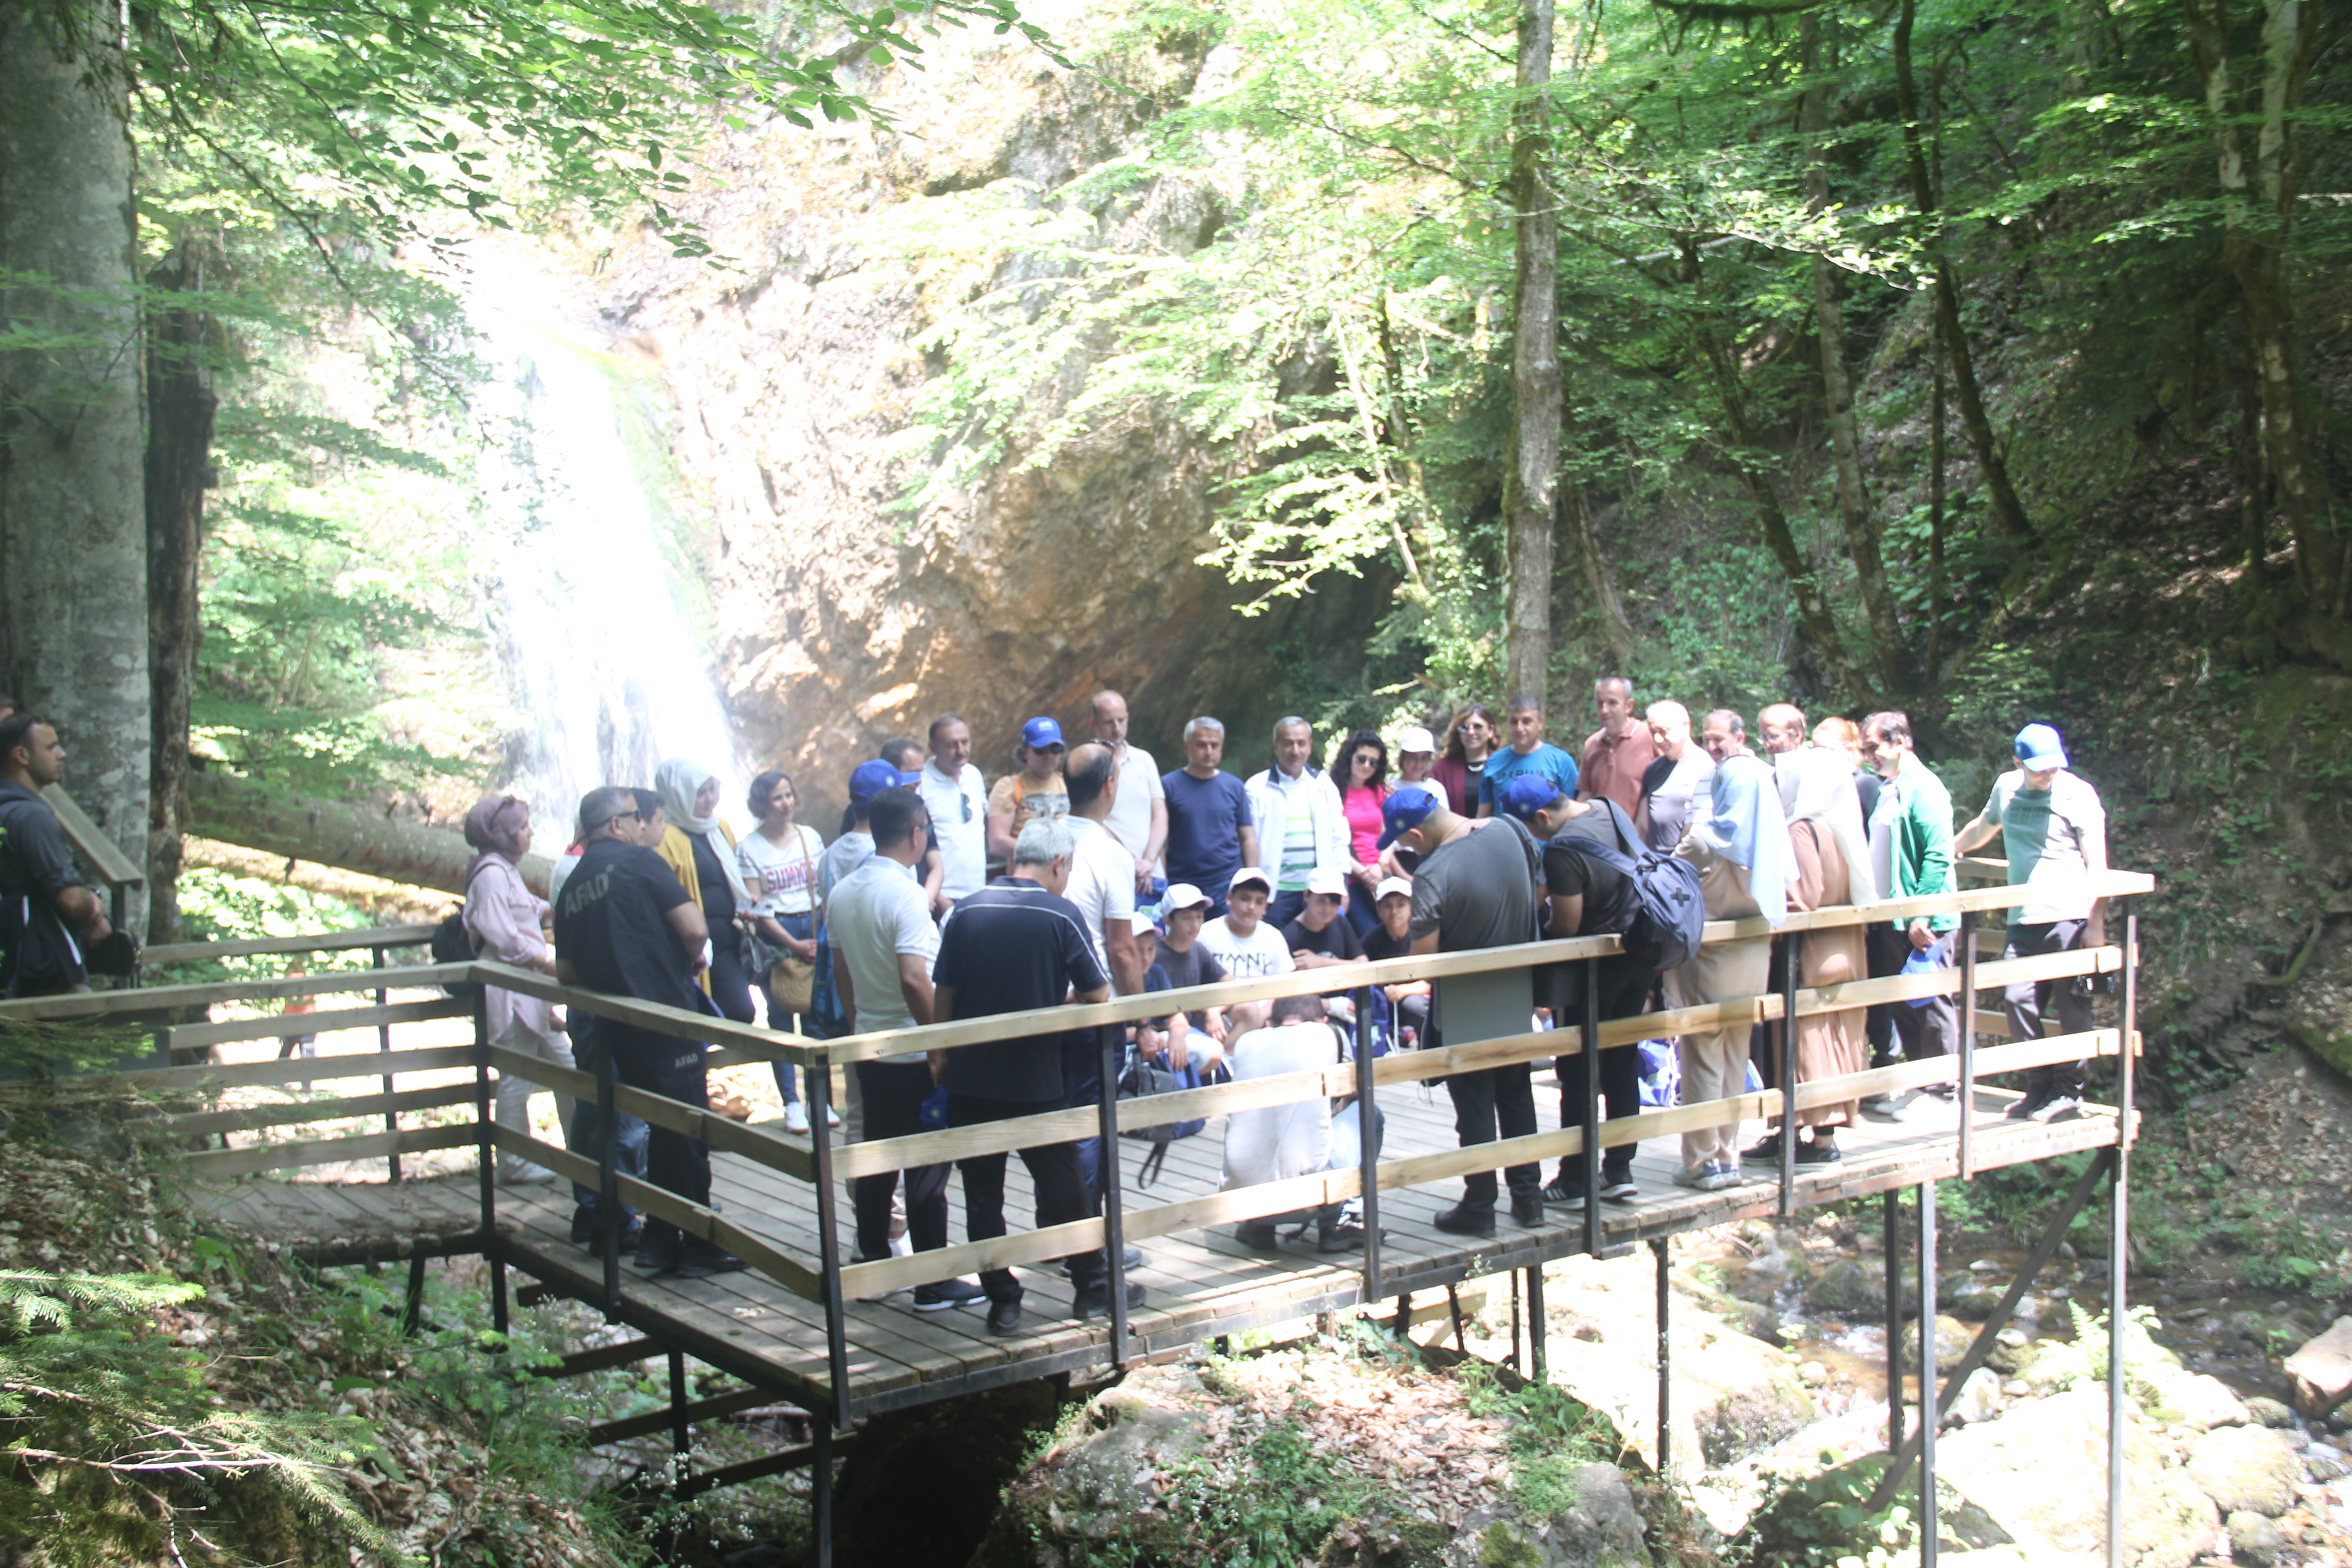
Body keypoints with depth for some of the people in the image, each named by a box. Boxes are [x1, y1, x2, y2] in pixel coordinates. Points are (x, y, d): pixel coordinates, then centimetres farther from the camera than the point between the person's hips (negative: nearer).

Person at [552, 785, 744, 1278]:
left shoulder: (572, 887, 12)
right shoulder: (640, 862, -9)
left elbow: (566, 971, 15)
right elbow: (696, 929, -16)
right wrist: (692, 960, 4)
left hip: (616, 1029, 7)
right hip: (668, 1018, -7)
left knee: (663, 1130, 18)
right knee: (688, 1132, 1)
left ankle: (659, 1241, 19)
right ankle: (699, 1247, 7)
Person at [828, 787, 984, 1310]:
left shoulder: (842, 893, 6)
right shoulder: (905, 895, -19)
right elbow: (914, 979, -27)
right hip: (914, 1050, -8)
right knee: (928, 1166, -1)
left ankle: (872, 1263, 24)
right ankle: (933, 1283, 4)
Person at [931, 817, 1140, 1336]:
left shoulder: (966, 912, 0)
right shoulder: (1060, 915, -8)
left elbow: (942, 993, 4)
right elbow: (1098, 995, -4)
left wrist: (941, 1054, 15)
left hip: (970, 1079, 2)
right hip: (1035, 1080, -2)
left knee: (982, 1195, 9)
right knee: (1062, 1187, 11)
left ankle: (1002, 1301, 14)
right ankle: (1094, 1286, 22)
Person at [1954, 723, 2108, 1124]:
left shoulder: (2078, 794, -3)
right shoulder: (2006, 788, 11)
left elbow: (2096, 862, -6)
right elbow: (1982, 829, 33)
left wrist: (2096, 924, -12)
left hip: (2069, 917, -5)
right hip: (2023, 920, 5)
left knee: (2072, 1008, -1)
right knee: (2018, 1001, -1)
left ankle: (2069, 1094, 8)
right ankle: (2039, 1090, 11)